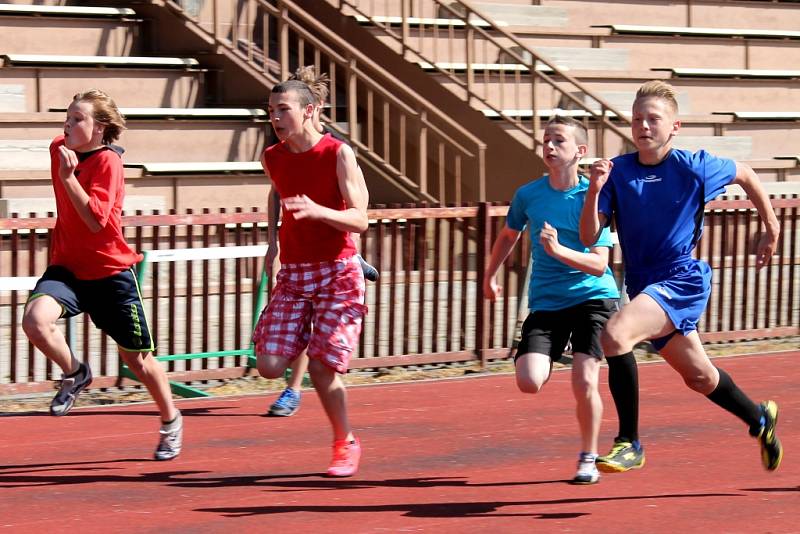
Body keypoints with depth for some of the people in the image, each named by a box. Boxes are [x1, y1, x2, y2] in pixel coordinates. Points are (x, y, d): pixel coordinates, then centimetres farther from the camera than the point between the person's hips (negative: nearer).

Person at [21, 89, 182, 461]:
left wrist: (68, 176, -32)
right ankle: (74, 374, 2)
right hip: (67, 266, 4)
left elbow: (96, 220, -27)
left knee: (136, 357, 7)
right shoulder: (59, 149, 2)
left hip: (111, 272, -4)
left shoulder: (107, 162, -16)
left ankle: (170, 420, 34)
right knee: (35, 319, -27)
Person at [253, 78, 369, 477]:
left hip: (337, 272, -5)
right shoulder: (271, 158, 4)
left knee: (322, 367, -9)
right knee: (269, 365, -9)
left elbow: (359, 220, -16)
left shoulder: (338, 154, -11)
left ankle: (346, 443, 14)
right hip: (292, 275, 5)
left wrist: (317, 211, -33)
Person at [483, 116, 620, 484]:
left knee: (584, 382, -15)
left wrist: (559, 249, -29)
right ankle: (549, 362, 25)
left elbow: (599, 264, -15)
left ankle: (588, 458, 10)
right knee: (529, 382, -15)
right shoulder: (528, 195, 1)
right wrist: (490, 275, 27)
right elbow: (508, 235, 23)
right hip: (545, 302, 3)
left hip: (592, 297, -3)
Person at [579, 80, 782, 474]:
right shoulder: (617, 172, -3)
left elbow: (745, 175, 11)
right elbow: (589, 237, -8)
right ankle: (760, 419, 49)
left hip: (682, 281, -5)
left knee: (615, 335, -29)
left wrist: (771, 230, 16)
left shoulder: (694, 168, -9)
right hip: (643, 286, 5)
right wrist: (594, 190, -24)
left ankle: (629, 443, -20)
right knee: (698, 377, 21)